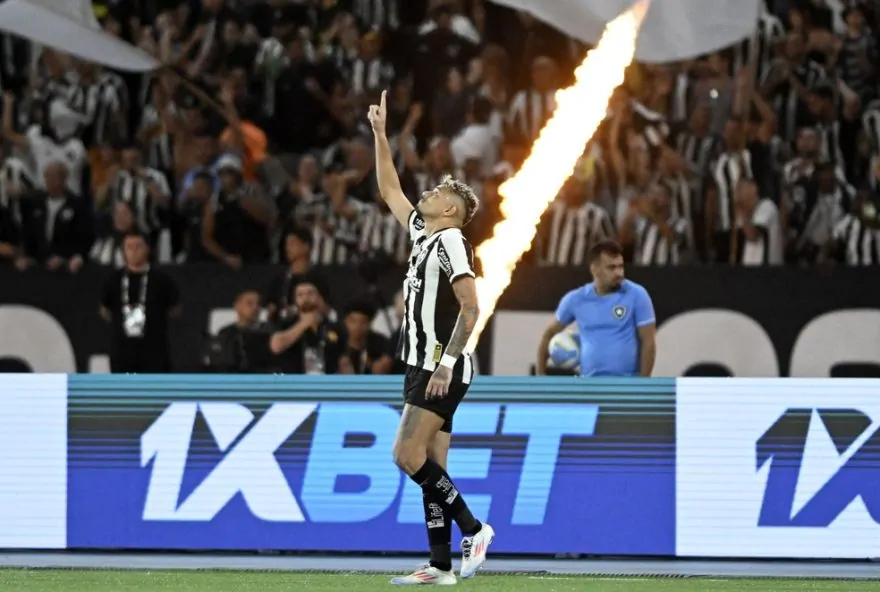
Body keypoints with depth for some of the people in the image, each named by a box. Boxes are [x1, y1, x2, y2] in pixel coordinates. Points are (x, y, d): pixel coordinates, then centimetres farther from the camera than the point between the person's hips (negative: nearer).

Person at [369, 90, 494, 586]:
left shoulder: (451, 242, -11)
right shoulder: (424, 234, 14)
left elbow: (471, 308, -18)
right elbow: (391, 191, 27)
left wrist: (447, 363, -23)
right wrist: (380, 135, 22)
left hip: (442, 370, -9)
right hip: (425, 368, 9)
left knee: (409, 456, -13)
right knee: (430, 467, 4)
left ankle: (473, 529, -9)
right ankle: (441, 566, 2)